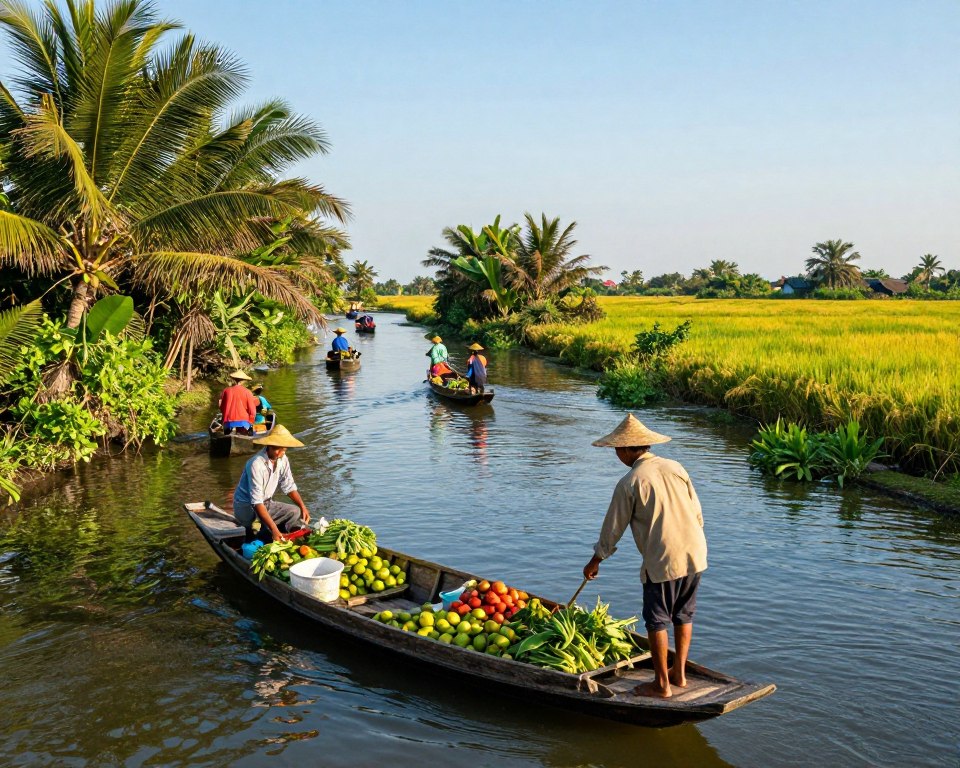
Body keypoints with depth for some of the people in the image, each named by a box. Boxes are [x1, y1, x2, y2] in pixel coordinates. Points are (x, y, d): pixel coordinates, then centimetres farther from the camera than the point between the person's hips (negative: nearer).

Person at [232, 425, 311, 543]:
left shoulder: (283, 460, -6)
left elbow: (289, 487, 6)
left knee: (296, 512, -11)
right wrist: (273, 528, -41)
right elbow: (256, 502, -33)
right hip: (246, 507, -7)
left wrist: (303, 507, -11)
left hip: (266, 503, 7)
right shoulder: (256, 464, -29)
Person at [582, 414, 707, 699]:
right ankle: (679, 673, 28)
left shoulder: (629, 482, -9)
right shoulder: (675, 467, 6)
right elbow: (697, 514, 12)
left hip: (662, 561, -6)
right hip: (695, 555, 6)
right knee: (683, 616, 19)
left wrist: (596, 560, 13)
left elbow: (613, 527, 0)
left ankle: (662, 684, 14)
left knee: (656, 621, 7)